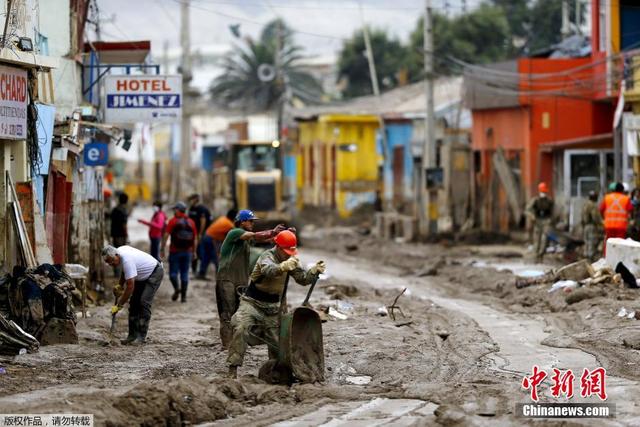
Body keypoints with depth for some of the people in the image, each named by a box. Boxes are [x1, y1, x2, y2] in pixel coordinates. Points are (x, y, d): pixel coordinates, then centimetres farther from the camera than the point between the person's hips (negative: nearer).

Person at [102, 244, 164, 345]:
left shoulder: (127, 260, -36)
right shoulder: (120, 251, -7)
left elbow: (130, 287, -34)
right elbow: (125, 271, 15)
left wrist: (119, 305, -29)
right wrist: (120, 286, 1)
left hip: (155, 272, -10)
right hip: (143, 275, 10)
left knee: (144, 302, -18)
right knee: (134, 302, 3)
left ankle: (141, 337, -16)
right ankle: (133, 335, 4)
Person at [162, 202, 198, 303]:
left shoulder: (173, 221, -5)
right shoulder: (191, 222, 7)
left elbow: (166, 236, -10)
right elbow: (195, 239, 8)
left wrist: (162, 249, -5)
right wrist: (194, 251, 15)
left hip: (175, 251, -3)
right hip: (187, 252, 3)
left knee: (173, 272, 4)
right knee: (184, 274, 8)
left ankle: (177, 288, -21)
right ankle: (183, 296, 5)